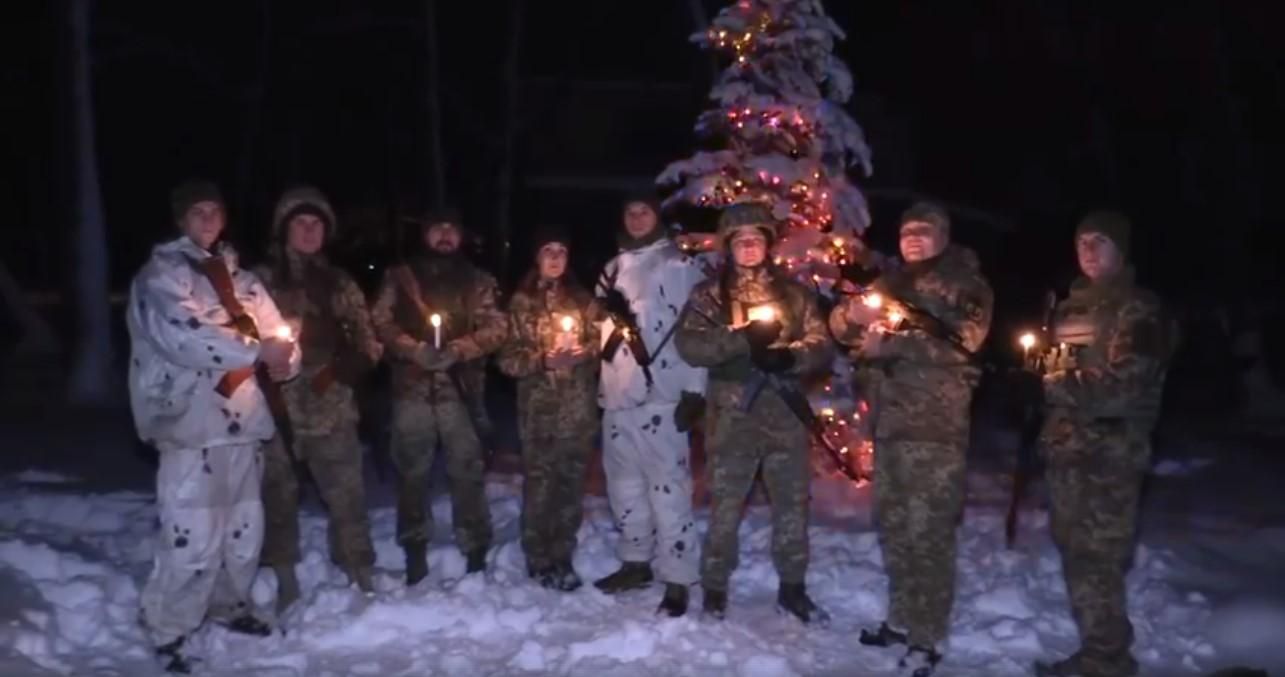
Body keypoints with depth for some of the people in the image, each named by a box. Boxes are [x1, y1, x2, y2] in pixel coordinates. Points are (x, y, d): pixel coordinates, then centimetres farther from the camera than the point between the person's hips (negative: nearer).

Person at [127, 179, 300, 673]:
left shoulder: (240, 278, 17)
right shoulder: (160, 275, -1)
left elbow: (274, 330, 10)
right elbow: (182, 336, -17)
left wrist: (282, 358, -13)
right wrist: (257, 352, -20)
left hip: (242, 419, 6)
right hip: (193, 421, -6)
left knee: (244, 526, 14)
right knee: (194, 537, -8)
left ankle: (230, 605, 34)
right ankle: (168, 631, 9)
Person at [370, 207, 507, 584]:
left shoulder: (477, 281, 11)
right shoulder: (399, 277, 12)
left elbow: (497, 327, 2)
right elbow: (381, 320, 3)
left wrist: (459, 350, -13)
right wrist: (414, 350, -12)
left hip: (460, 387, 0)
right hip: (412, 386, 1)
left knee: (468, 470, 0)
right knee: (412, 471, 6)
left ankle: (476, 551, 11)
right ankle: (414, 550, 20)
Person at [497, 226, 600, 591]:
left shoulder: (582, 300, 10)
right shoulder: (521, 303, 3)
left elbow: (599, 343, 10)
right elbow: (507, 357, -2)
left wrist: (585, 353, -11)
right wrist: (543, 359, -17)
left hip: (578, 406, 2)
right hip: (539, 408, -2)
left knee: (572, 483, 4)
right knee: (540, 483, -2)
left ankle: (562, 558, 18)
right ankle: (540, 560, 13)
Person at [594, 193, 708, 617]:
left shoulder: (680, 267, -3)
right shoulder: (613, 269, 18)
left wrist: (694, 390, -14)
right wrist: (599, 384, 16)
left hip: (662, 395, -7)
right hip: (617, 395, 7)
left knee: (667, 487, -8)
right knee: (624, 484, 15)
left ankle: (677, 579, -1)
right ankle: (636, 562, 29)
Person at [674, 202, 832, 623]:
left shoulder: (793, 293, 10)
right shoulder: (709, 294, 4)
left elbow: (822, 346, 2)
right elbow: (689, 345, -10)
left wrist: (788, 356, -19)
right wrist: (742, 339, -21)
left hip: (786, 412, 2)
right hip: (732, 414, -2)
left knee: (792, 503, 11)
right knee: (725, 506, 4)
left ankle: (792, 588, 27)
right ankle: (715, 589, 20)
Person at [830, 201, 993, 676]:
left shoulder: (967, 284, 4)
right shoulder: (891, 283, 21)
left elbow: (960, 340, -14)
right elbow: (842, 325, 12)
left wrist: (891, 343, -22)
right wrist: (854, 314, -12)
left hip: (934, 424, -6)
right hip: (890, 420, 6)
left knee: (927, 531, -7)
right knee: (893, 525, 12)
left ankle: (925, 638, 1)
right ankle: (902, 618, 25)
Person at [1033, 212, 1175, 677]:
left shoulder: (1139, 310, -6)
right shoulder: (1071, 307, 17)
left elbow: (1124, 384, -15)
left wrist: (1067, 384, -10)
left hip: (1110, 452, -7)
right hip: (1066, 448, 8)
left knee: (1097, 555, -6)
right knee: (1076, 551, 12)